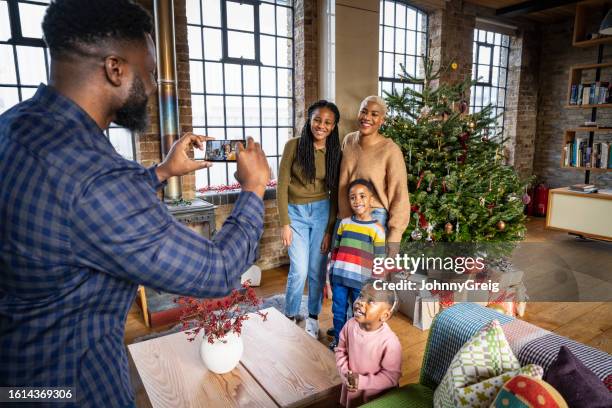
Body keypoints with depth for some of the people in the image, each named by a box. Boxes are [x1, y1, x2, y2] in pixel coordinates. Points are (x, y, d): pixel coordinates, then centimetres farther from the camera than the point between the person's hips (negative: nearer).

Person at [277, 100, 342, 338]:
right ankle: (290, 316, 21)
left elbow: (335, 193, 3)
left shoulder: (335, 152, 0)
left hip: (322, 212, 2)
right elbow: (282, 185, -6)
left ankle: (313, 317, 29)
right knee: (299, 270, -4)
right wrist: (284, 223, -9)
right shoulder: (294, 146, -7)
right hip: (295, 212, -2)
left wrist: (330, 229, 0)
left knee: (317, 269, 7)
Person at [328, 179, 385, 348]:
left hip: (361, 280, -3)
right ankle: (338, 339, 34)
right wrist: (331, 272, 11)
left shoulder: (377, 229, -5)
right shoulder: (344, 223, 6)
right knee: (338, 310, 15)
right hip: (339, 277, 4)